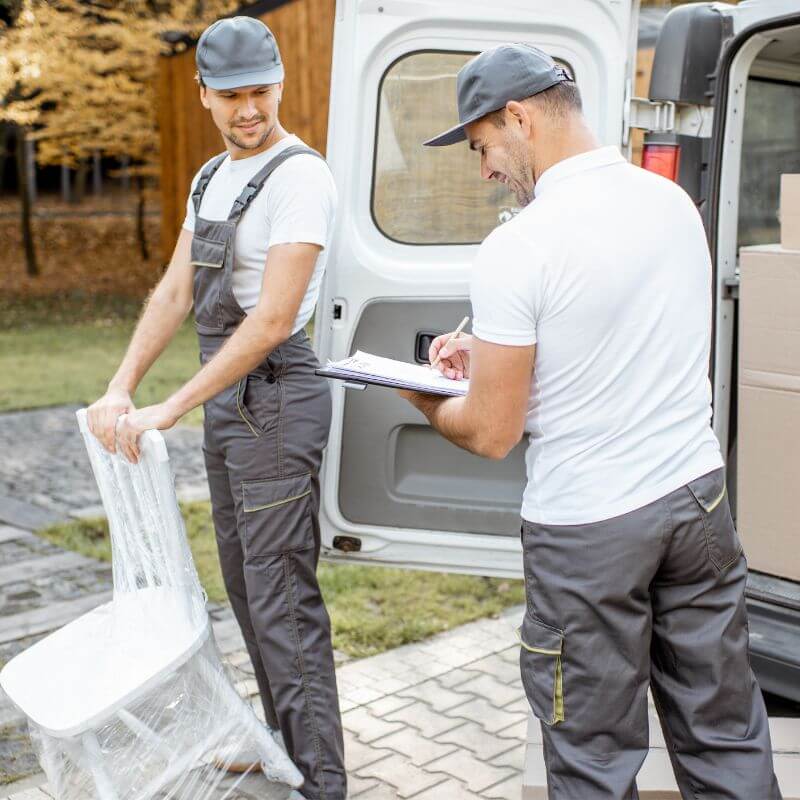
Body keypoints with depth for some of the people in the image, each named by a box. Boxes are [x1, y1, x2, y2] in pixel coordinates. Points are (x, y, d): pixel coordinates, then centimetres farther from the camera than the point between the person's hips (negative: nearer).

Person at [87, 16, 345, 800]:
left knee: (282, 597, -6)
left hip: (274, 396, -9)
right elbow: (173, 293, 11)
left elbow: (272, 321, -22)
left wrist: (168, 410, -22)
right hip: (223, 397, 9)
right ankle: (284, 735, 35)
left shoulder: (300, 176, -15)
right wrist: (119, 388, 0)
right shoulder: (211, 178, 14)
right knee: (244, 582, 18)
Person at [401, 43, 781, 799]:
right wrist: (490, 350, 17)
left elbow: (491, 433, -13)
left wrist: (425, 400, 7)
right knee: (725, 737, 18)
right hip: (697, 494, 7)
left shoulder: (516, 248, -17)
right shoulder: (673, 200, 4)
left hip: (589, 526, -6)